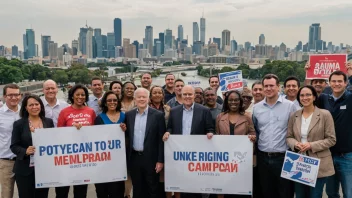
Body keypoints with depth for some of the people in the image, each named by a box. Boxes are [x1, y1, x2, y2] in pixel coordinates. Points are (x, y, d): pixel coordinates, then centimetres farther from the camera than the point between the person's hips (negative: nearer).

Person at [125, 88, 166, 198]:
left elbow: (161, 139, -7)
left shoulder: (158, 115, -6)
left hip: (150, 158, -3)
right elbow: (127, 135, 12)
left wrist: (160, 160, -9)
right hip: (134, 158, 3)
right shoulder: (129, 115, 5)